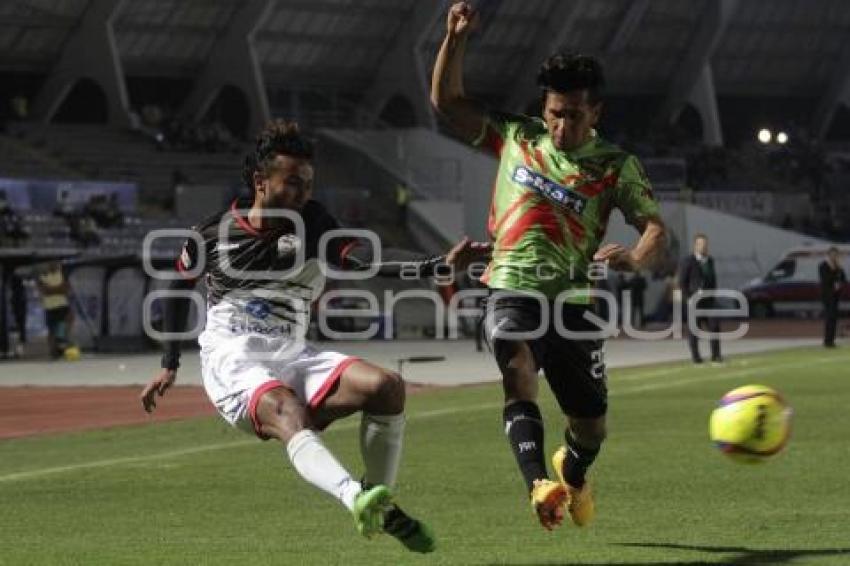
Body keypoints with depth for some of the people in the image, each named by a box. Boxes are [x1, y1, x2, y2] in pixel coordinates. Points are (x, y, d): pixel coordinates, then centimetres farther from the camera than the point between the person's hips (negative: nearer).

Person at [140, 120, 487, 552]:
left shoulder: (310, 223, 4)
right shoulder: (212, 235, 2)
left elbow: (363, 261, -13)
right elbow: (179, 290, 20)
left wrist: (435, 266, -29)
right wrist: (170, 365, 20)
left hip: (291, 358, 4)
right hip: (232, 361, -4)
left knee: (386, 386, -20)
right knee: (289, 414, -36)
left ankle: (381, 507, -5)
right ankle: (355, 498, -62)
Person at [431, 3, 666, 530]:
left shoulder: (616, 166, 4)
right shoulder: (516, 137, 7)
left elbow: (656, 227, -2)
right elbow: (447, 100, 9)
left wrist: (635, 257, -26)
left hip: (574, 301, 1)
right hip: (513, 292, -1)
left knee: (591, 423, 8)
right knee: (518, 368, -32)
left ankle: (573, 474, 45)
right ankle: (540, 486, -47)